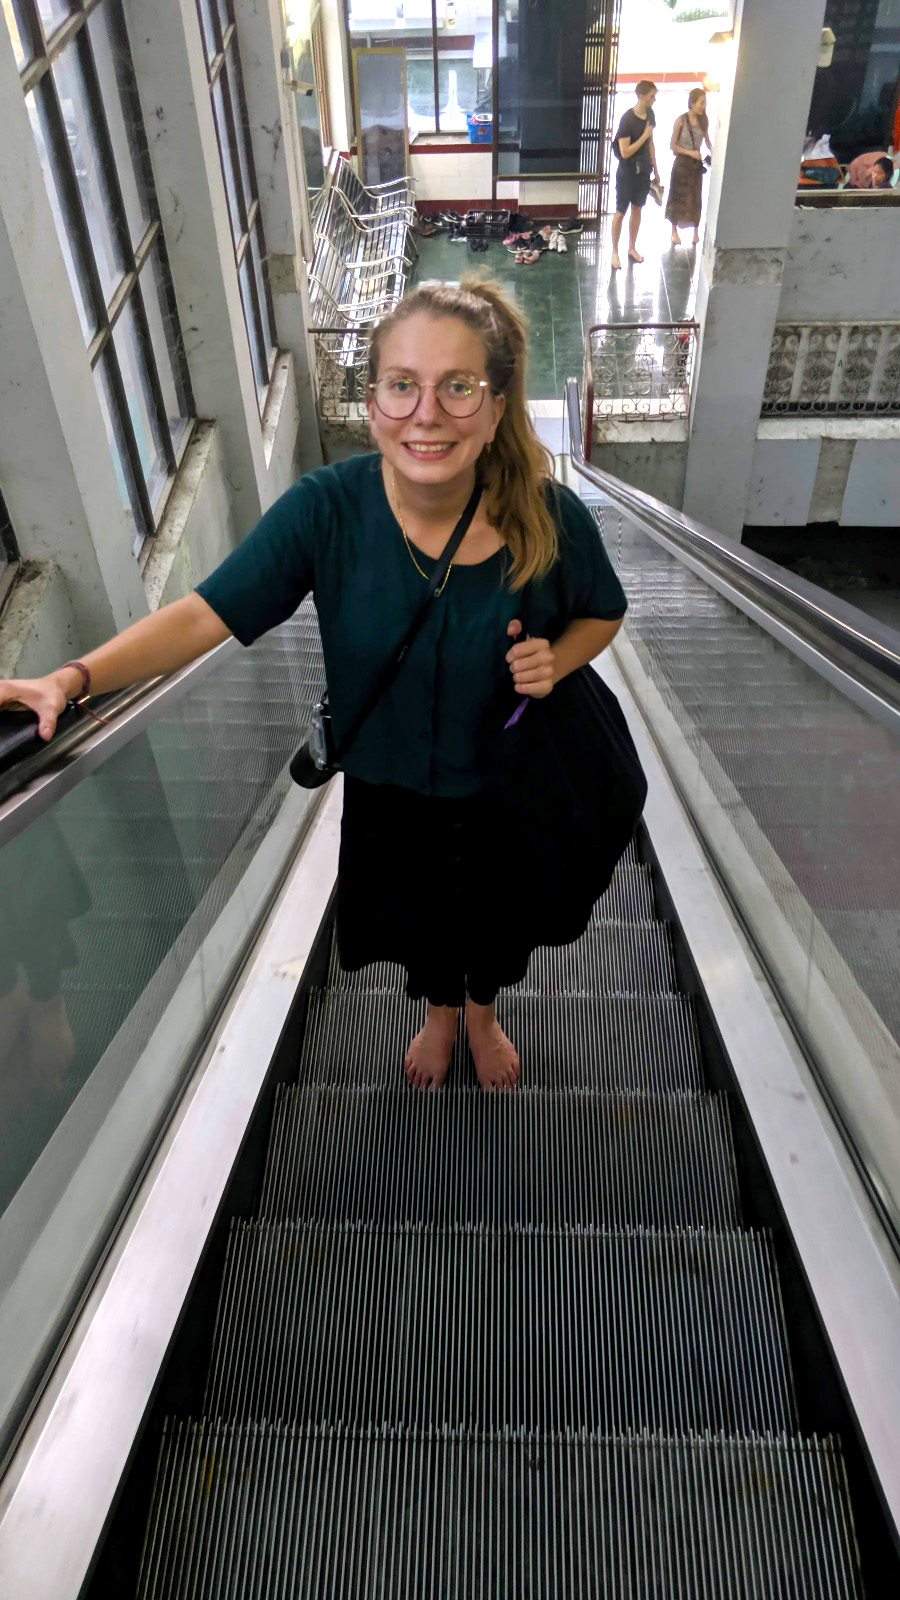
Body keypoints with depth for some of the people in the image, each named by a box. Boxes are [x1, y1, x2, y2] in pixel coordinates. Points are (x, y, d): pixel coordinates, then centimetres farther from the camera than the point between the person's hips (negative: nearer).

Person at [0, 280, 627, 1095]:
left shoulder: (551, 516, -22)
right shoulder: (327, 509, -24)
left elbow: (603, 614, -3)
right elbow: (207, 612, -26)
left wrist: (557, 659, -24)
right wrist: (72, 677, -38)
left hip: (507, 788, 0)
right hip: (388, 786, 1)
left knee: (496, 914, 25)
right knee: (416, 912, 26)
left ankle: (484, 1013, 64)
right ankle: (439, 1012, 64)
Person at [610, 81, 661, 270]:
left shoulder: (650, 114, 0)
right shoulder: (627, 119, -22)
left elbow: (650, 143, 11)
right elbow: (625, 152, -25)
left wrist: (655, 170, 13)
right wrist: (644, 135, -25)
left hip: (643, 171, 7)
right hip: (627, 173, -7)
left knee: (637, 210, 17)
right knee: (620, 212, 3)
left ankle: (632, 248, 31)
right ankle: (615, 252, 17)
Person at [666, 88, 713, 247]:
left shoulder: (704, 120, -4)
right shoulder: (681, 120, -15)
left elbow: (707, 141, 6)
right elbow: (673, 146, -11)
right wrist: (690, 152, -21)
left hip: (697, 163, 3)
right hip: (681, 162, -3)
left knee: (696, 197, 9)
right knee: (678, 197, 9)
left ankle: (696, 231, 22)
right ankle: (674, 230, 26)